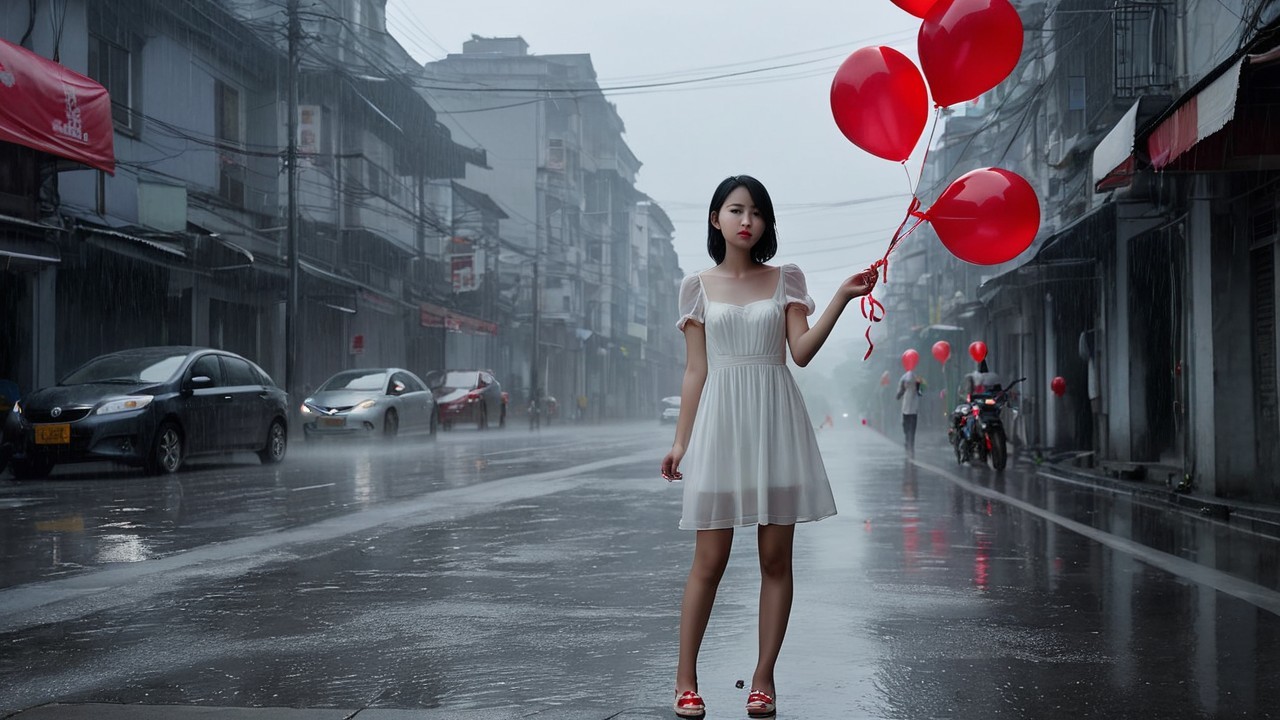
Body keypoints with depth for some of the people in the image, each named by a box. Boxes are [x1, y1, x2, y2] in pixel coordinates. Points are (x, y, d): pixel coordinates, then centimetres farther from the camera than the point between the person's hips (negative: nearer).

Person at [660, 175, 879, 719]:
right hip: (720, 421, -1)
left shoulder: (786, 280, 9)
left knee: (776, 557, 1)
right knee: (709, 559, -2)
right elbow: (695, 370, 8)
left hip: (775, 420, 1)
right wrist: (681, 440, 3)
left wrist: (842, 298, -12)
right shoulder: (698, 286, 9)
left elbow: (802, 351, -2)